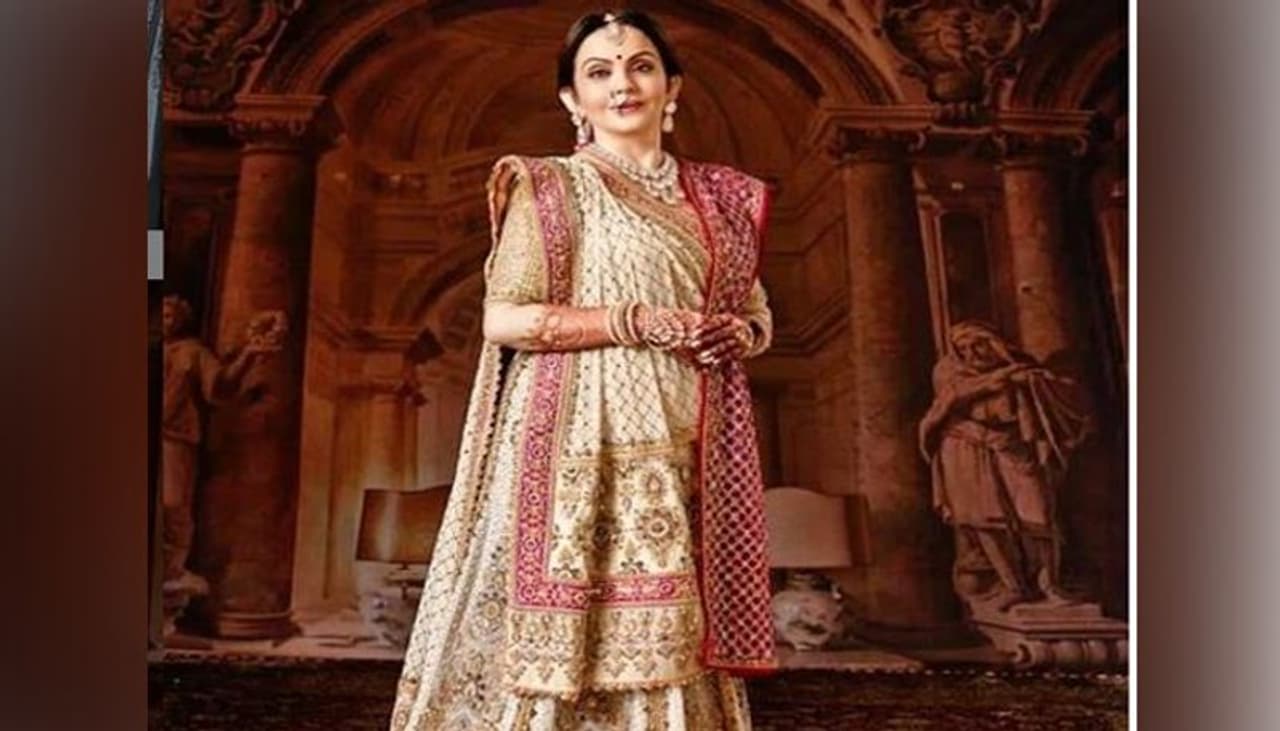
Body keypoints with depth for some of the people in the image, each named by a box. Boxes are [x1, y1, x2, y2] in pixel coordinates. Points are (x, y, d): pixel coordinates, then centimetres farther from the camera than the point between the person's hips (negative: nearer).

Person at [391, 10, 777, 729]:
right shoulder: (548, 186, 1)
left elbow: (758, 314, 22)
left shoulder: (719, 197, 16)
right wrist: (641, 322, -14)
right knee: (574, 631, -6)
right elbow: (504, 319, -9)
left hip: (690, 451, 5)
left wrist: (740, 334, -2)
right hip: (582, 445, -5)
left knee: (678, 633, 6)